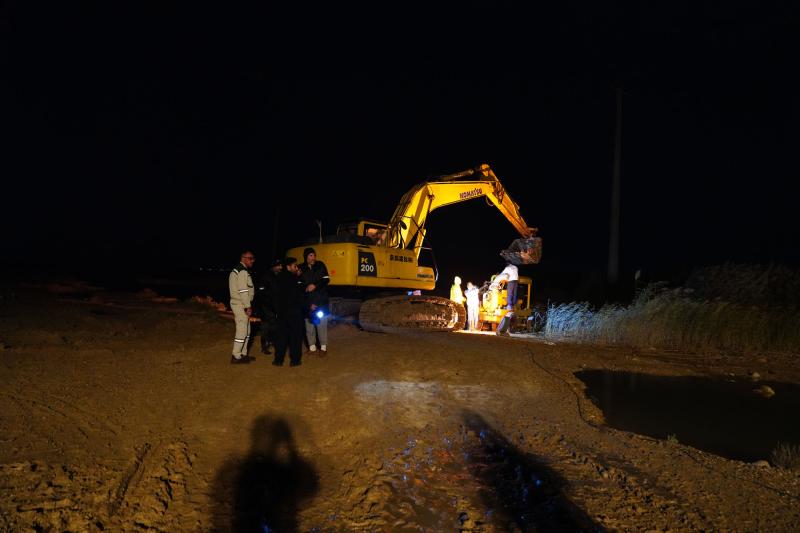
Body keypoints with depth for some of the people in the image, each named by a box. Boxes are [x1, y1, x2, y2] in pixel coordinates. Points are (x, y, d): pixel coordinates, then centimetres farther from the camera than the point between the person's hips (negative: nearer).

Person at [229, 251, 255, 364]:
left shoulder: (237, 270, 17)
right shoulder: (243, 271, -15)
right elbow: (243, 291, -21)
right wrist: (248, 306, -18)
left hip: (238, 304, 10)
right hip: (241, 305, -10)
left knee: (246, 330, 16)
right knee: (242, 331, -6)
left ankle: (243, 354, 22)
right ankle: (236, 357, 0)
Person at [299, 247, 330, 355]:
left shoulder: (320, 265, 4)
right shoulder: (301, 269, 0)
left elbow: (326, 280, 2)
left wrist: (315, 285, -16)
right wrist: (309, 304, -7)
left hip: (321, 301, 0)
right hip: (307, 302, 0)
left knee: (321, 324, -3)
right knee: (309, 325, 3)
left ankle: (323, 347, 7)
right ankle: (312, 347, 14)